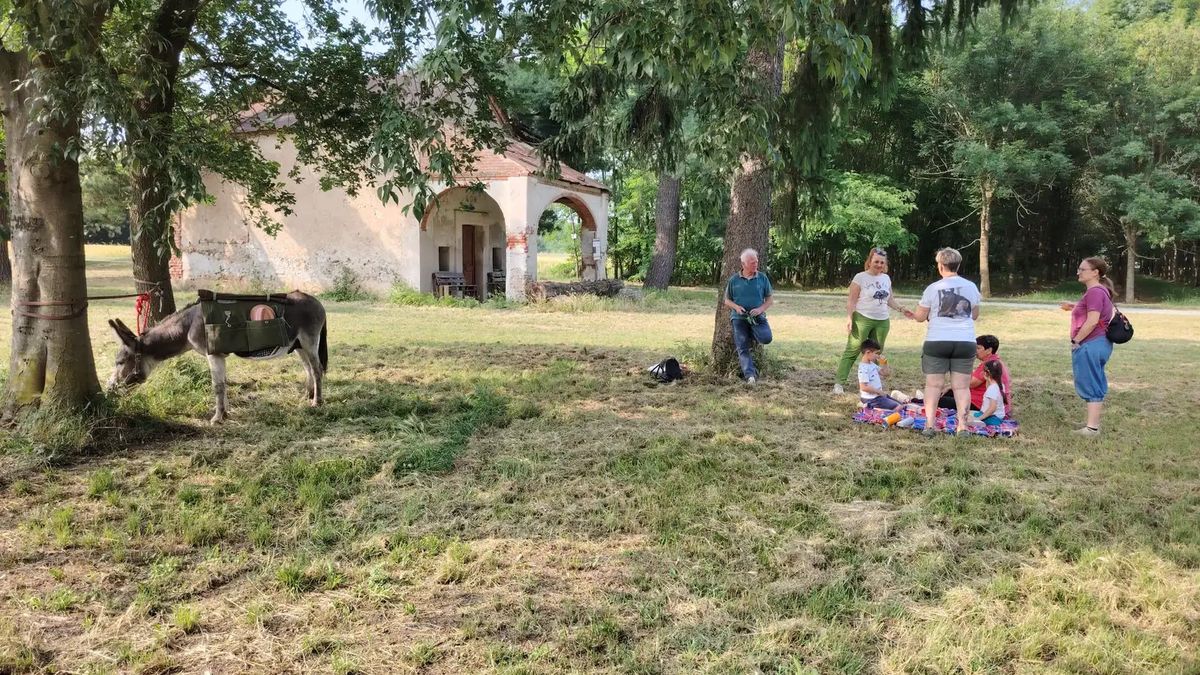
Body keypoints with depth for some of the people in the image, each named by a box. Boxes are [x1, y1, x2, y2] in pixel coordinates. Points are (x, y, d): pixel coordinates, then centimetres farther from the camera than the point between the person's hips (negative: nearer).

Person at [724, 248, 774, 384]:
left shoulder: (763, 278, 5)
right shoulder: (734, 280, 4)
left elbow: (770, 299, 8)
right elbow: (727, 300, 11)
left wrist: (760, 309, -11)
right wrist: (736, 307, -10)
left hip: (758, 317, 0)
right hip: (739, 318, 0)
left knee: (766, 338, -24)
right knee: (742, 348, -10)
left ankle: (750, 337, 8)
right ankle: (750, 375, -13)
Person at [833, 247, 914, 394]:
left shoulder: (886, 278, 11)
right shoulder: (860, 277, -7)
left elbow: (889, 299, 22)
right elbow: (851, 300, -10)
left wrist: (901, 309, 10)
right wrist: (849, 318, -19)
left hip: (882, 321, 6)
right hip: (863, 319, -6)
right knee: (852, 351, -8)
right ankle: (838, 382, -7)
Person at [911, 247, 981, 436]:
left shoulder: (933, 288, -5)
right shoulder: (971, 287, 5)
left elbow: (920, 316, 0)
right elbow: (975, 315, 16)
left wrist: (913, 314, 21)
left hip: (937, 342, -2)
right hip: (965, 342, 3)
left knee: (933, 385, 3)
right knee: (962, 386, 6)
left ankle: (929, 424, -1)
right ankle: (962, 425, 3)